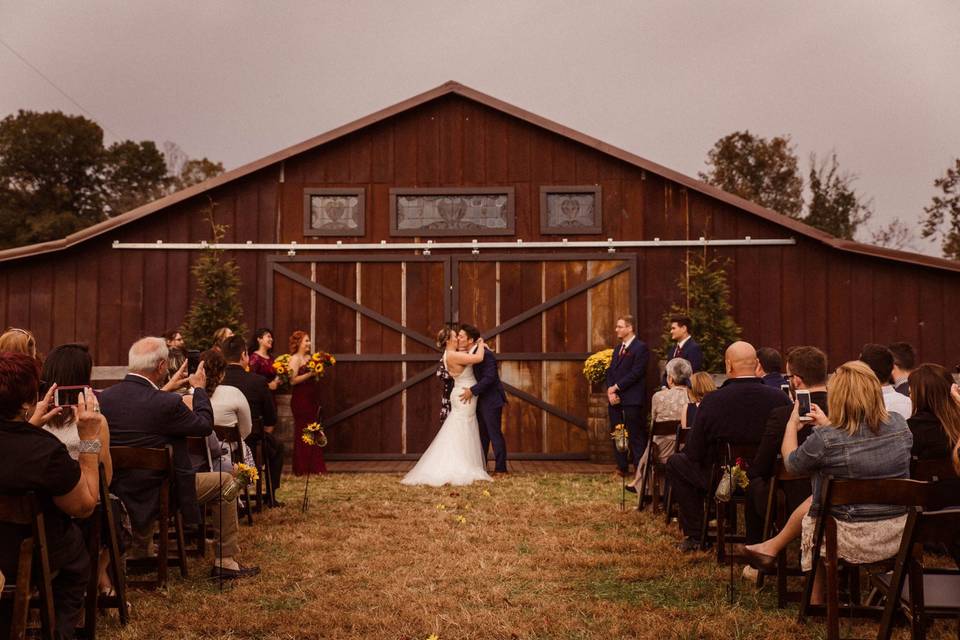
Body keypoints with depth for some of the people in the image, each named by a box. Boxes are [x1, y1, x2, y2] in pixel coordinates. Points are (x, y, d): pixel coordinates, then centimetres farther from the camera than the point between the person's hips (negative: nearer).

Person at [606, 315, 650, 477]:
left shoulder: (640, 348, -7)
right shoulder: (618, 349, 19)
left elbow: (636, 373, -15)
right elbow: (610, 371, 14)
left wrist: (616, 387, -13)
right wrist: (610, 391, -2)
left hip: (632, 400, -8)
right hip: (615, 399, 8)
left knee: (636, 436, -6)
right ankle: (622, 467, 19)